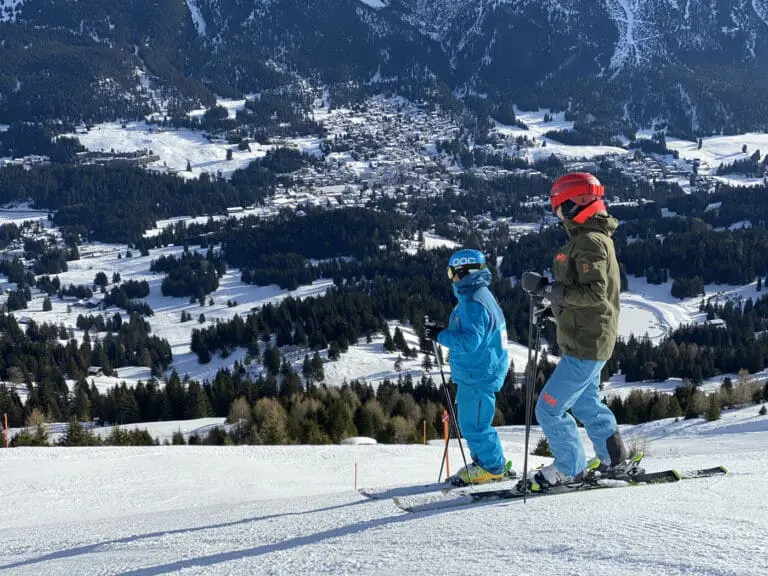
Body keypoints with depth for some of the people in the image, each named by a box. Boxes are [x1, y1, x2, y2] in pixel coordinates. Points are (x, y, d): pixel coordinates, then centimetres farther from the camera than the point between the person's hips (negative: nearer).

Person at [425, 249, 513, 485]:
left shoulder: (474, 303, -20)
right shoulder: (480, 296, 14)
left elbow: (470, 341, -26)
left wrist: (441, 336, -17)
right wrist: (444, 332, 15)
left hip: (478, 375, -11)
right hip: (475, 373, 11)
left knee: (473, 424, -5)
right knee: (469, 422, 18)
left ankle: (492, 467, 5)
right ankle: (488, 463, 26)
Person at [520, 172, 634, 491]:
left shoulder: (590, 241, -19)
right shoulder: (591, 238, 13)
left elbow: (594, 293, -28)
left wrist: (548, 289, -28)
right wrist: (548, 288, 6)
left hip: (585, 344, -11)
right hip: (587, 341, 11)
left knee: (549, 409, -5)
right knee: (586, 403, 26)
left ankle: (570, 468, 8)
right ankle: (613, 459, 35)